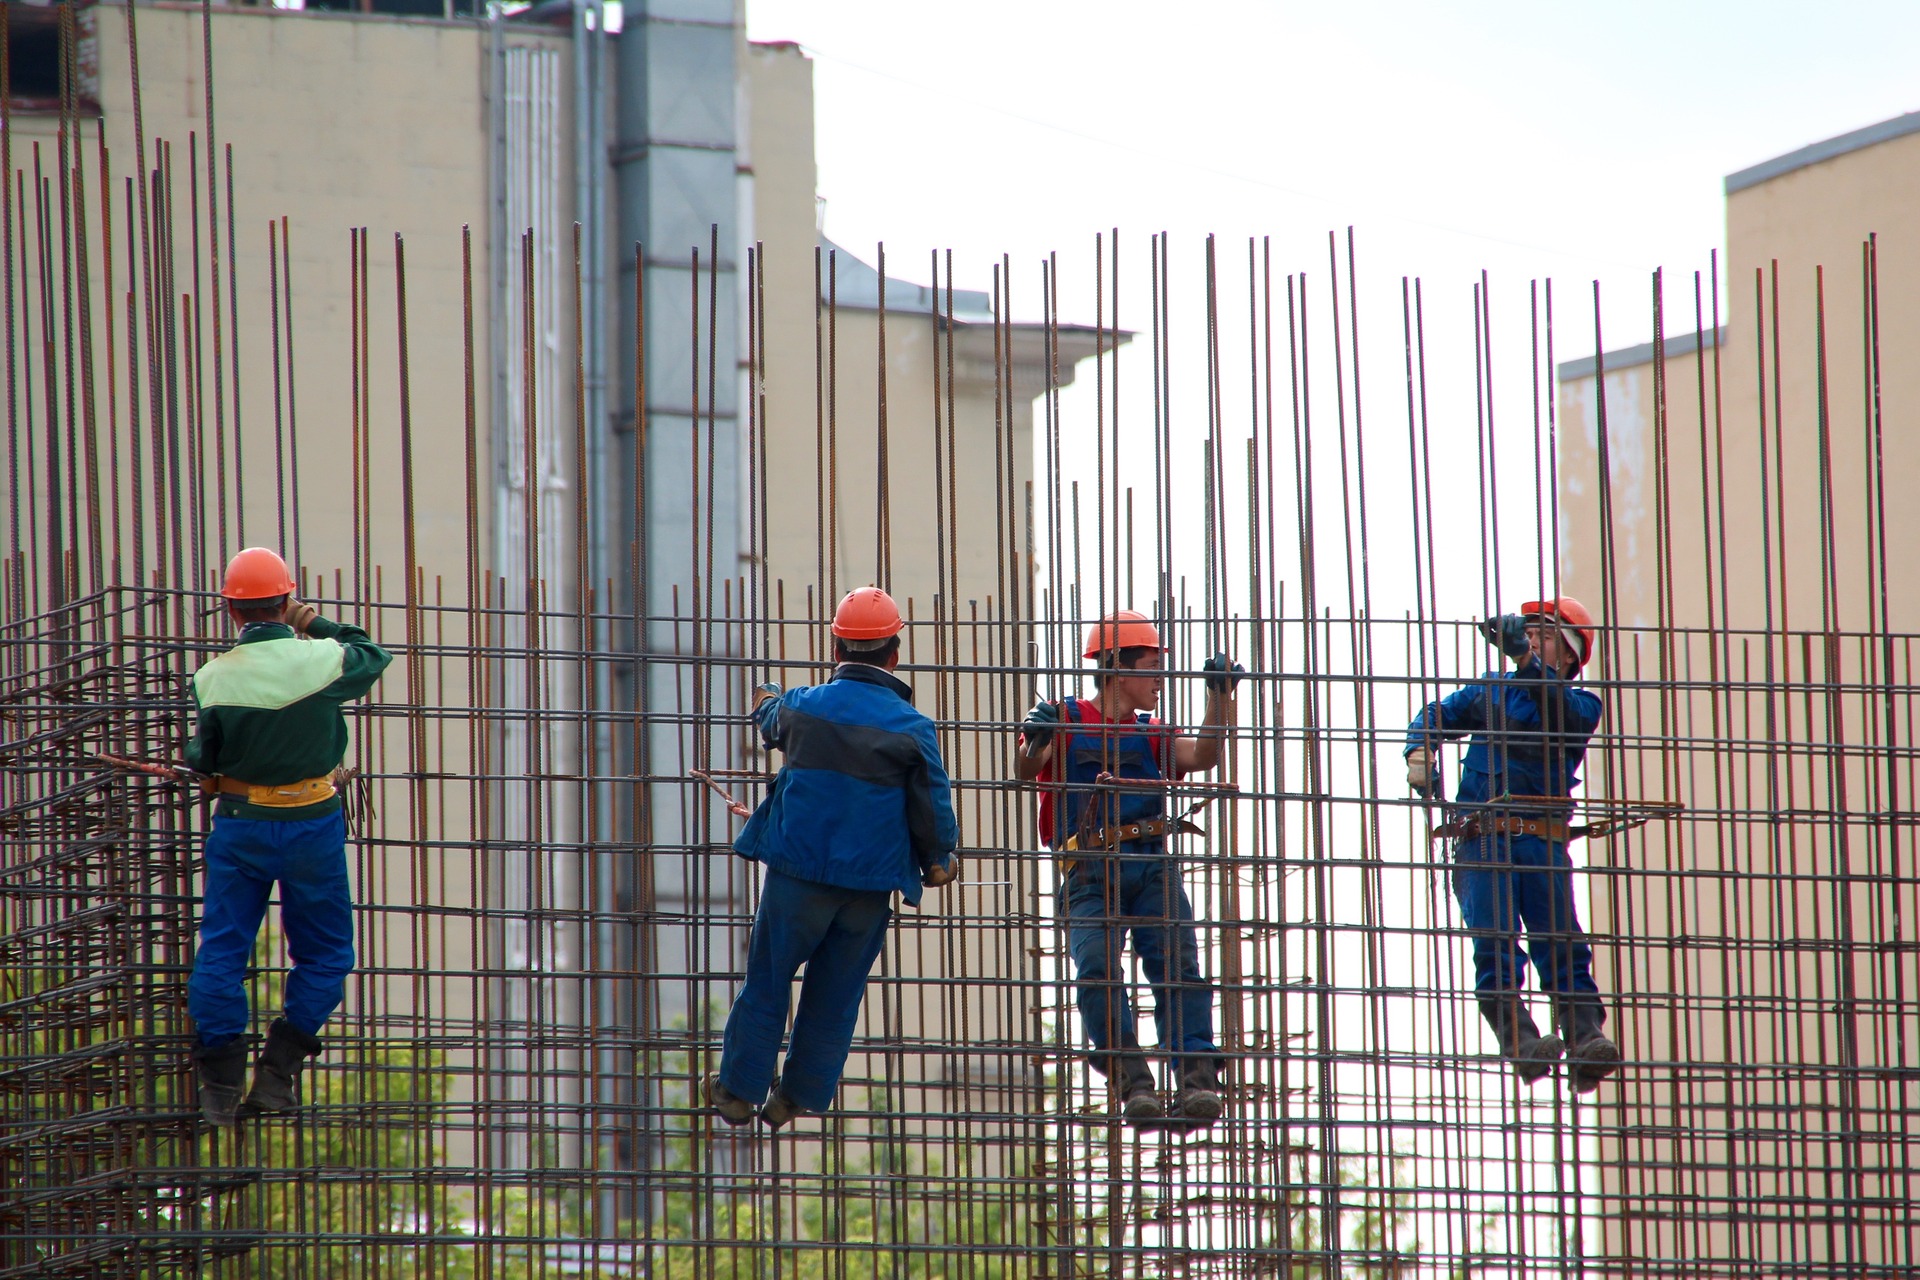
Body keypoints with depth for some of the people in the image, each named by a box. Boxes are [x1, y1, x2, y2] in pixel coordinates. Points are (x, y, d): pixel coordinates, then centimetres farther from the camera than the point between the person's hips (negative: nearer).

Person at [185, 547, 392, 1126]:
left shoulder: (212, 680, -10)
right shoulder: (321, 660, -13)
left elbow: (202, 762, 1)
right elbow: (374, 656, 9)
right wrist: (319, 624, 15)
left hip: (239, 826, 1)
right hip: (312, 825, -1)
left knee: (222, 951, 11)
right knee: (324, 953, 14)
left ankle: (220, 1083, 9)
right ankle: (277, 1072, 6)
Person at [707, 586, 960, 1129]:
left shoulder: (800, 707, -2)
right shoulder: (912, 727, -6)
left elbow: (773, 723, 24)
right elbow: (934, 806, -2)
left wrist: (767, 702, 48)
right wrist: (938, 860, 18)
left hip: (799, 871, 0)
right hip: (872, 882, 0)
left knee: (767, 981, 10)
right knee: (836, 994, 12)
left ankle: (740, 1090, 15)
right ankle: (800, 1097, 17)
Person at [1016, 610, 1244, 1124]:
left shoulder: (1151, 736, 24)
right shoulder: (1067, 720, 11)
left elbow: (1203, 756, 6)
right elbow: (1026, 772, -4)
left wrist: (1221, 695, -6)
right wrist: (1034, 742, -26)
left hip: (1152, 864, 3)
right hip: (1091, 873, -3)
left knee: (1176, 961, -16)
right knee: (1096, 968, -23)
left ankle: (1196, 1079, -24)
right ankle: (1131, 1081, -23)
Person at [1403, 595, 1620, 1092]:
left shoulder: (1581, 704, 11)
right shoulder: (1491, 689, 21)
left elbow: (1560, 710, -12)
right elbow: (1437, 715, 26)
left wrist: (1525, 657, -25)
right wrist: (1420, 752, 3)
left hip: (1544, 843, -1)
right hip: (1482, 841, 1)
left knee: (1563, 948, -14)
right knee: (1495, 948, -16)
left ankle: (1586, 1040, -26)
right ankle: (1523, 1043, -26)